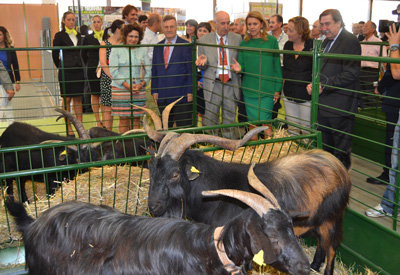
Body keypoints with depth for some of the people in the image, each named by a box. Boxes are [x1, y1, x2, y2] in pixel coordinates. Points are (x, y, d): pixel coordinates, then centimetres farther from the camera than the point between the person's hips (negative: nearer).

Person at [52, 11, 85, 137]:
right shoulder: (60, 35, -2)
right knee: (67, 99, 0)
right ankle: (69, 128, 6)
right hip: (66, 70, -4)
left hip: (78, 69, 5)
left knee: (78, 98, 6)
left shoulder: (78, 35, 13)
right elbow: (55, 53, 1)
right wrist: (61, 67, 7)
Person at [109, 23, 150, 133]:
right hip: (120, 89, -2)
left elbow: (148, 70, 10)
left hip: (139, 90, 3)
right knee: (124, 119, -3)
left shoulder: (143, 51, 12)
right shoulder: (116, 50, 3)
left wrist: (141, 84, -8)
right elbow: (113, 71, -4)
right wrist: (127, 85, -13)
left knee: (136, 118, 4)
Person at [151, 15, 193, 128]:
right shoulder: (158, 47, 13)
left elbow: (191, 71, -4)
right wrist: (154, 91, 7)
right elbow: (154, 70, 15)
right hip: (162, 96, 5)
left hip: (181, 95, -4)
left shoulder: (186, 46, -2)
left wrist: (190, 92, -10)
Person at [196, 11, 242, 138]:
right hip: (213, 85, -1)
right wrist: (203, 61, -17)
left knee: (230, 118, 9)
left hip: (231, 85, 1)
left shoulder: (237, 39, 5)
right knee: (210, 118, 3)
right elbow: (202, 66, 7)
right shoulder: (204, 40, 3)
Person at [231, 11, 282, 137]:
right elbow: (242, 65, 12)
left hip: (267, 90, -3)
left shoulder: (271, 41, -1)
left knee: (264, 122, -6)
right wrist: (239, 68, -13)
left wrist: (277, 89, -3)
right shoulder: (244, 43, 7)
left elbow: (277, 65, 1)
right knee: (252, 122, 8)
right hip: (249, 89, 3)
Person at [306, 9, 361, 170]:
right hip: (323, 105, 9)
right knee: (325, 147, 17)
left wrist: (324, 86, -20)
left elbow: (351, 74, -19)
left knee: (341, 150, 2)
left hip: (340, 108, -9)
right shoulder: (326, 42, 17)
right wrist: (313, 84, 4)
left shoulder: (350, 41, -11)